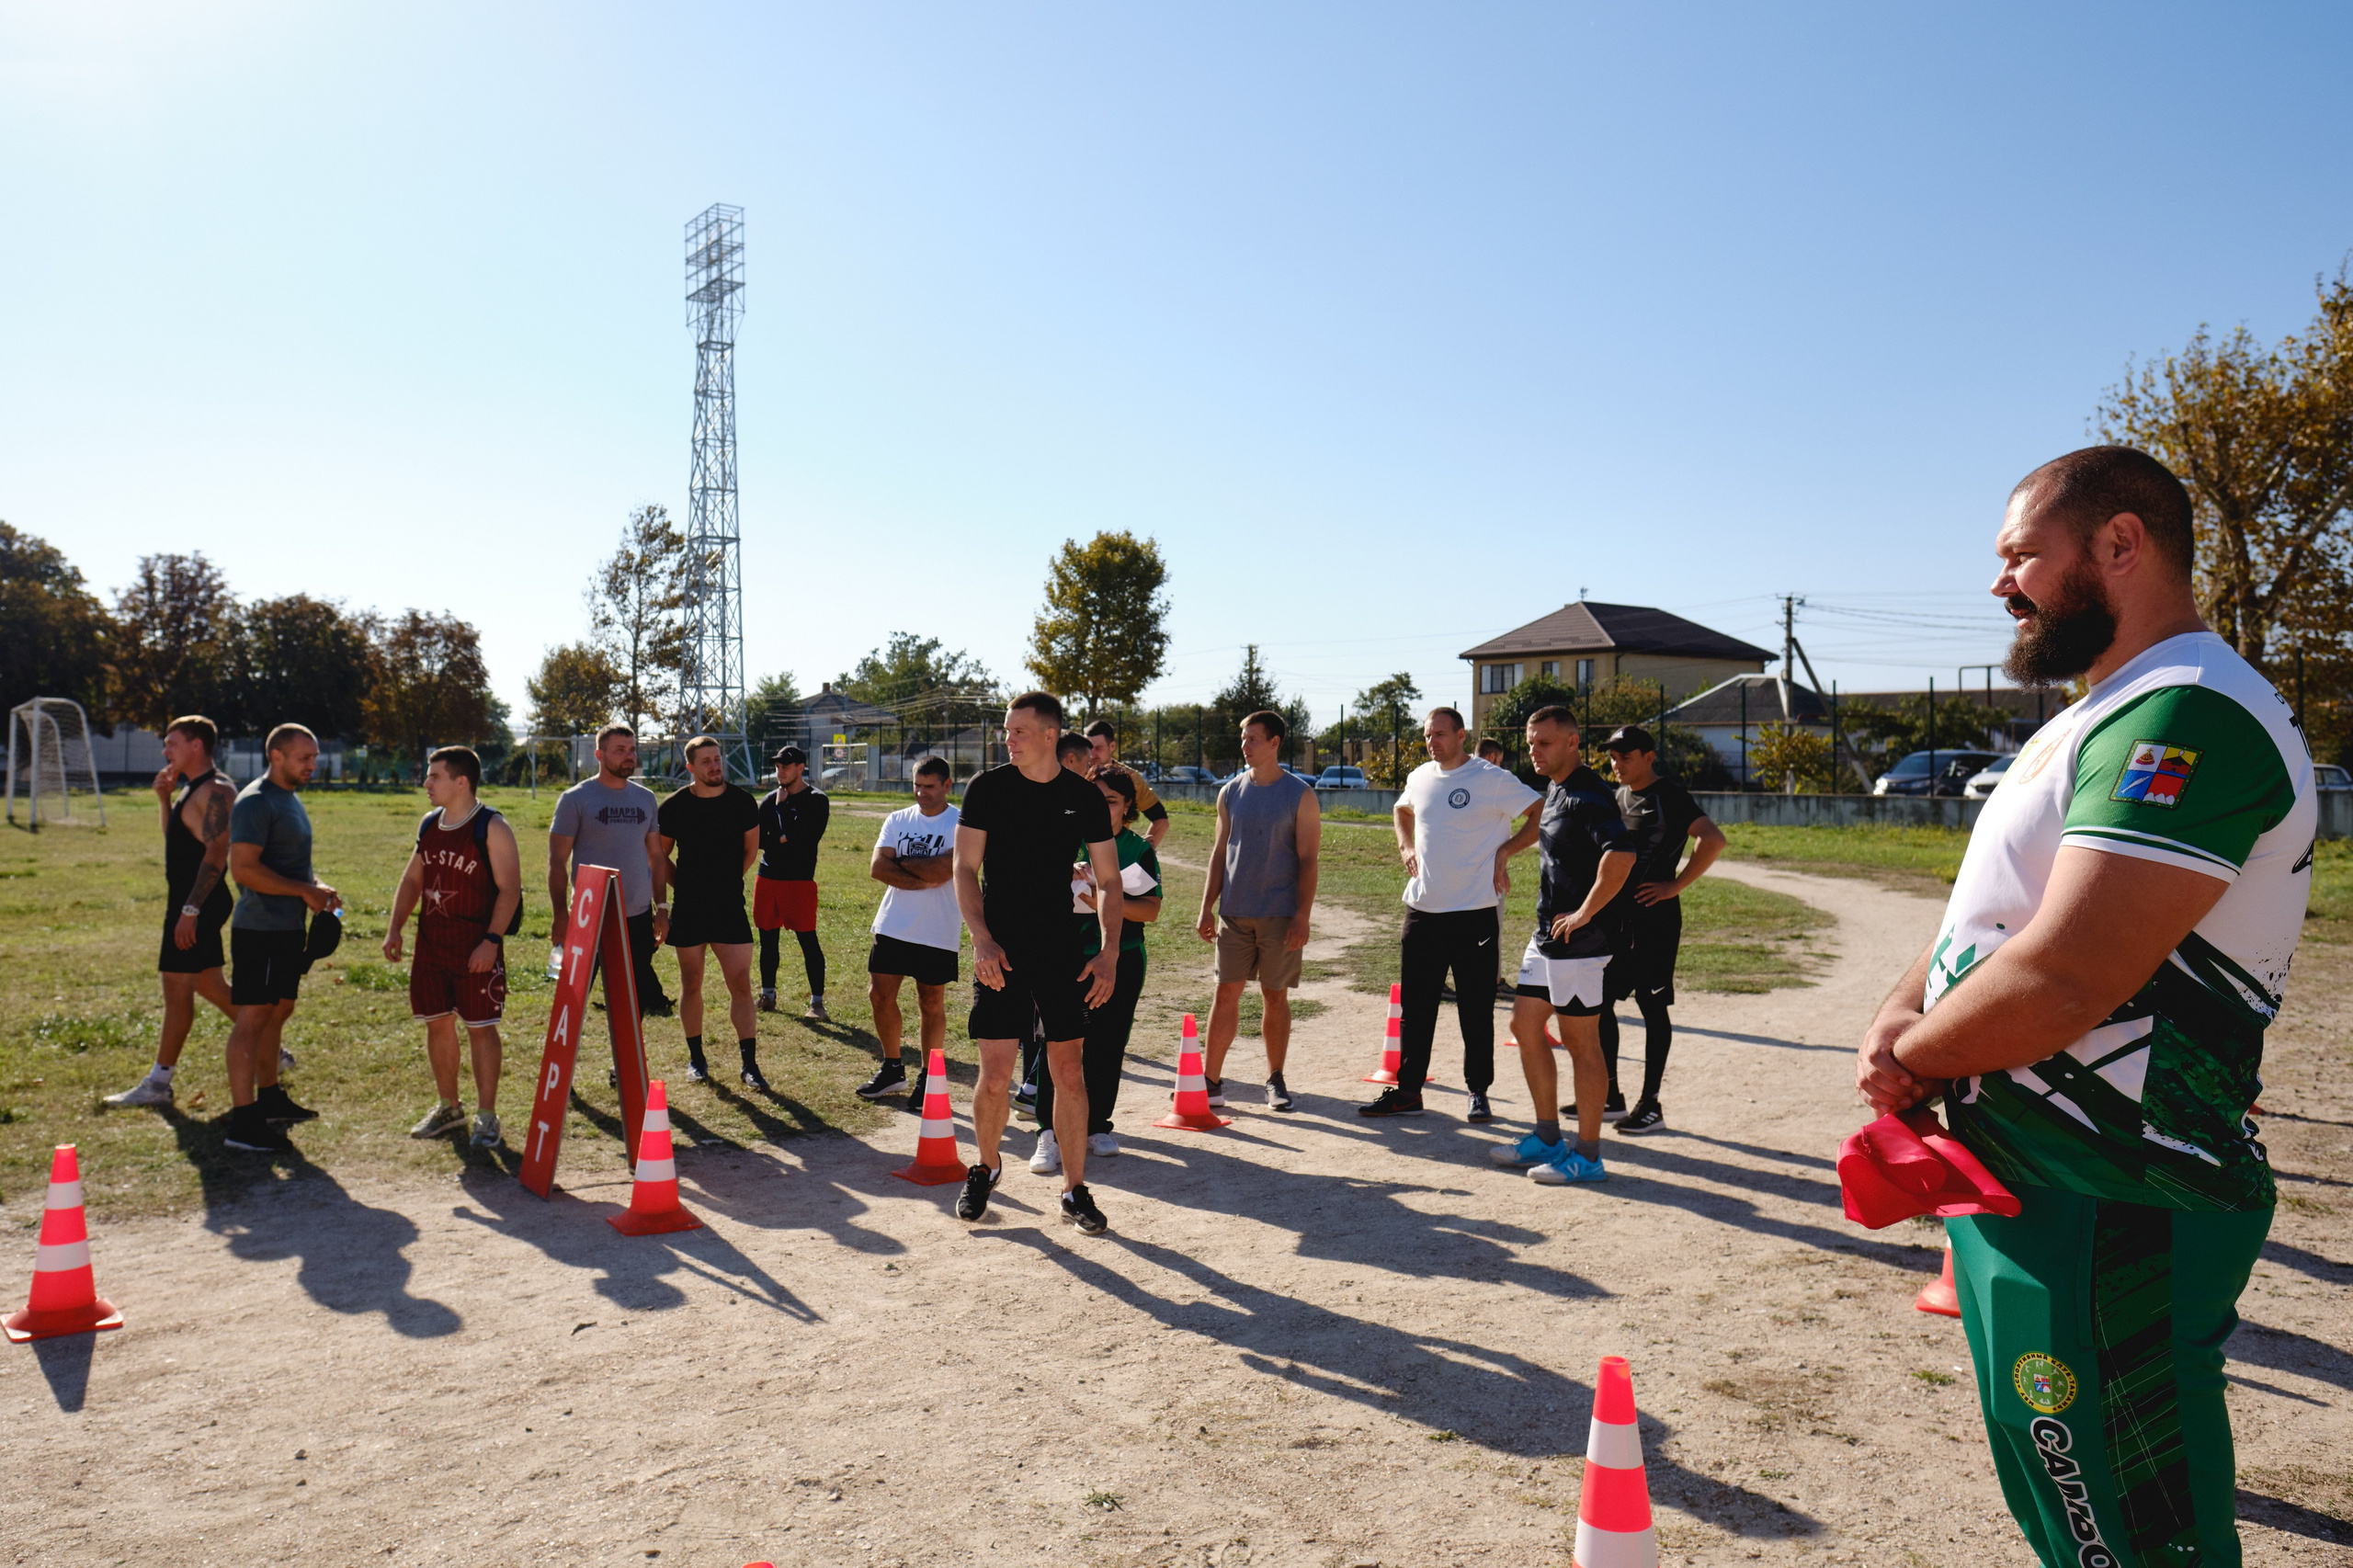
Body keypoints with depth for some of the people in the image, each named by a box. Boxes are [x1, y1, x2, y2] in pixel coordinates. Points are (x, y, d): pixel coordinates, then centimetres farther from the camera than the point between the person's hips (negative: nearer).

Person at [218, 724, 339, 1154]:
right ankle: (241, 1121, -6)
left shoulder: (291, 799, 17)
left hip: (288, 927, 10)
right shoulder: (255, 802, -13)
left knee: (278, 1011, 17)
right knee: (252, 1017, -8)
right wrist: (305, 890, -18)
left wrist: (315, 887, 8)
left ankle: (269, 1098, 29)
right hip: (261, 928, -10)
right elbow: (244, 868, -22)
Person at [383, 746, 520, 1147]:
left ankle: (487, 1116, 7)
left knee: (481, 1028, -2)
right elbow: (412, 879, 18)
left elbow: (509, 888, -14)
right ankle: (449, 1106, 28)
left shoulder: (491, 828, -11)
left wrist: (491, 941, -21)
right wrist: (394, 928, 8)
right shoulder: (429, 824, 10)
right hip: (431, 945, 7)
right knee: (437, 1023, 12)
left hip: (476, 949, -7)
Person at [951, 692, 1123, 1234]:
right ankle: (986, 1167, 26)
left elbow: (1108, 880, 6)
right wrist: (982, 939, -14)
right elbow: (965, 869, -2)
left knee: (1069, 1071, 3)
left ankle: (1075, 1190, 16)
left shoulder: (1085, 797, 2)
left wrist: (1110, 953, -5)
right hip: (1000, 951, -1)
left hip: (1061, 950, 1)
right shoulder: (987, 788, -1)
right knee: (995, 1076, -1)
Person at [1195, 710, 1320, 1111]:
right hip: (1234, 912, 3)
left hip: (1280, 914, -2)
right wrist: (1207, 908, 4)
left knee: (1276, 996, 6)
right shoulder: (1230, 793, 8)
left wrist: (1302, 917, -12)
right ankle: (1212, 1081, 6)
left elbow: (1308, 860, -5)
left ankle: (1275, 1081, 19)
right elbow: (1219, 853, 11)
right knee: (1226, 993, 1)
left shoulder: (1300, 796, -3)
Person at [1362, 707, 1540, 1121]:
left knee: (1476, 1009, 4)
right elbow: (1402, 810, 31)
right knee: (1414, 1006, 9)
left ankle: (1478, 1093, 17)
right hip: (1422, 910, 6)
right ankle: (1407, 1091, 17)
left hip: (1475, 912, -5)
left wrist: (1504, 852, -13)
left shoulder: (1491, 779, -9)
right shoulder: (1419, 777, 10)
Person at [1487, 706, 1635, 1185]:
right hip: (1546, 936, 10)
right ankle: (1548, 1140, 26)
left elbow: (1621, 853, -33)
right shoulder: (1554, 791, 14)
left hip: (1579, 941, -10)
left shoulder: (1588, 795, -18)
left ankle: (1586, 1155, 9)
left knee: (1581, 1043, -2)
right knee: (1525, 1026, 15)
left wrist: (1585, 913, -25)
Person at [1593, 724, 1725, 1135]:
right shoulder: (1617, 796, 13)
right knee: (1598, 1000, 9)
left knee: (1652, 1006, -1)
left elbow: (1713, 840, -24)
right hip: (1613, 914, 8)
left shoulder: (1668, 796, -11)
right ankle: (1610, 1097, 20)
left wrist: (1676, 886, -18)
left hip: (1653, 916, -8)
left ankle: (1650, 1104, 8)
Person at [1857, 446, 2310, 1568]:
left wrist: (1911, 1056, -12)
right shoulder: (2105, 716, 15)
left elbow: (2061, 980, -29)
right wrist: (1899, 1018, -2)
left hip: (2106, 1216, -10)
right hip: (2028, 1178, 10)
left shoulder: (2186, 717, -21)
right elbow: (1990, 909, 17)